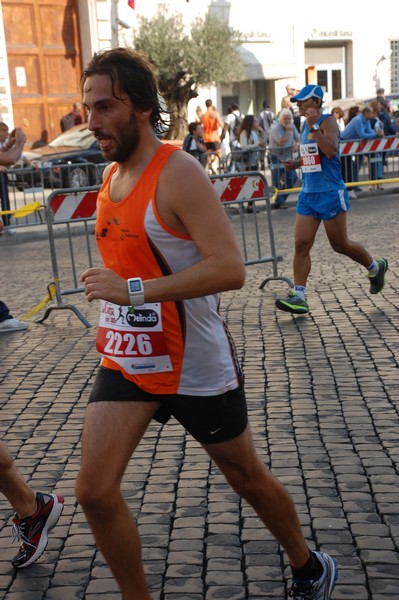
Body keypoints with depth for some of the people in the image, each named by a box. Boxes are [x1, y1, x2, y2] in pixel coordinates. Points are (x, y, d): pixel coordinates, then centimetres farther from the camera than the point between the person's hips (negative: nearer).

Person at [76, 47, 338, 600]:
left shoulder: (178, 173, -19)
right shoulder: (111, 174, 6)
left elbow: (231, 269, -28)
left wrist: (134, 291, -30)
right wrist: (110, 289, 13)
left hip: (196, 366, -6)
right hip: (125, 361, 7)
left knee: (247, 478, 13)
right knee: (94, 491, -4)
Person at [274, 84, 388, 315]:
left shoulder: (328, 121, -12)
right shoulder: (306, 124, 13)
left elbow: (331, 151, -29)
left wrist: (314, 127, -30)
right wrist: (297, 162, 9)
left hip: (330, 194, -7)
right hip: (308, 193, 7)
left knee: (341, 245, 4)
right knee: (301, 244, -3)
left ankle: (376, 267, 30)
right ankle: (299, 296, -3)